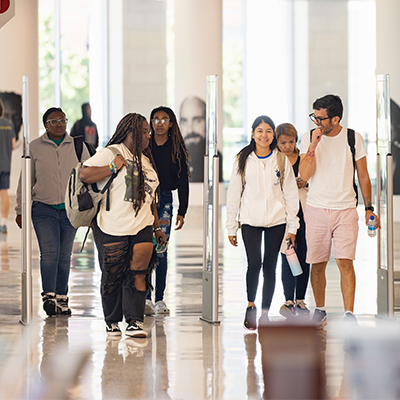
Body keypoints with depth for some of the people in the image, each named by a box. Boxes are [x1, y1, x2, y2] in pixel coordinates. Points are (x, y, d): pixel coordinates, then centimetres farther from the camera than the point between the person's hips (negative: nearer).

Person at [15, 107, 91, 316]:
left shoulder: (78, 146, 6)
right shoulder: (35, 147, 4)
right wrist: (21, 209, 9)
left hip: (70, 209, 2)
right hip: (43, 208, -2)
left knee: (64, 256, 6)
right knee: (49, 253, -14)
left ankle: (61, 299, 15)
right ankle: (49, 297, -13)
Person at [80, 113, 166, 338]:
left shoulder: (145, 160, 20)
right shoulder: (111, 153, -4)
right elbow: (84, 174, -15)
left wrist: (157, 227, 22)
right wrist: (113, 167, -18)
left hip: (142, 228, 5)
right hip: (113, 228, -5)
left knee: (138, 274, -6)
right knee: (112, 275, 2)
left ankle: (135, 322, -7)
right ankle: (112, 322, 15)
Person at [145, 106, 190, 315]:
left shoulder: (177, 149, 7)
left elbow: (183, 181, 7)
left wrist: (181, 211, 1)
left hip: (164, 200, 1)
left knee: (161, 250, 1)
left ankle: (159, 299, 8)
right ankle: (145, 298, -9)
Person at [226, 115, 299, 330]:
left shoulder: (282, 160, 5)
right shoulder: (243, 160, 4)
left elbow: (290, 192, 8)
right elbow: (234, 193, 7)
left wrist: (292, 226, 4)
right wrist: (231, 226, 4)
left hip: (276, 220, 1)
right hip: (250, 220, -1)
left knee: (270, 266, 3)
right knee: (254, 263, -15)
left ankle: (265, 312, 14)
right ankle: (250, 304, 7)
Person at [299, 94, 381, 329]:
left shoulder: (354, 139, 1)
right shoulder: (309, 139, 1)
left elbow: (363, 176, 8)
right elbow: (304, 175, -8)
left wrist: (369, 208, 5)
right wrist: (313, 145, -17)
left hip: (346, 210, -1)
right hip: (316, 210, 1)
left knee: (345, 262, -11)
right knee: (317, 264, 5)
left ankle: (349, 314, -9)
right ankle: (320, 310, 21)